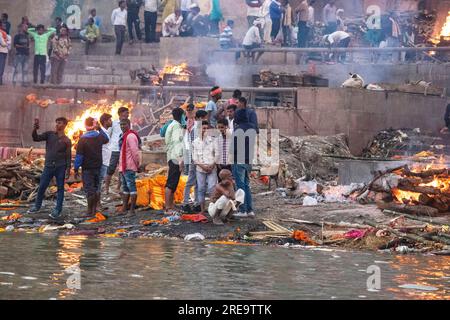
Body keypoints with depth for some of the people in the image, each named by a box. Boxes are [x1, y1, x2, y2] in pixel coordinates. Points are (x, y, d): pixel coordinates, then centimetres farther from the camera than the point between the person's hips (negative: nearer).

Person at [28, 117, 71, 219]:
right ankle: (37, 206, 18)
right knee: (41, 187, 4)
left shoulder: (67, 140, 1)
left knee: (60, 188, 1)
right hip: (48, 166, 2)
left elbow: (68, 156, 0)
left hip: (61, 167, -2)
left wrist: (68, 169, -8)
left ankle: (58, 210, 5)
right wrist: (35, 129, -20)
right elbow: (36, 138, -3)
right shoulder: (49, 134, 7)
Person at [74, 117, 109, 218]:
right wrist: (100, 129, 24)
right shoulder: (99, 137, -2)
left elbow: (79, 156, -14)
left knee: (89, 189, -1)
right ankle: (95, 208, 21)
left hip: (87, 168, -4)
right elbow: (106, 139, 25)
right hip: (98, 167, 5)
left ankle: (90, 211, 1)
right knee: (96, 188, 15)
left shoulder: (83, 139, -14)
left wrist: (76, 169, -8)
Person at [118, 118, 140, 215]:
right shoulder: (124, 136, 19)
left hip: (129, 167, -11)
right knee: (125, 188, 14)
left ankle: (132, 209, -10)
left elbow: (134, 151, -19)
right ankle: (124, 208, 21)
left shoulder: (130, 136, -14)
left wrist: (137, 164, -17)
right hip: (123, 166, 11)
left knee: (131, 186, -9)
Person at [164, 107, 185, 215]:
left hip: (173, 159, 10)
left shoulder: (172, 125, 19)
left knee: (172, 184, 12)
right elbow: (177, 143, -20)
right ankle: (168, 208, -12)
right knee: (171, 184, -10)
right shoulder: (177, 126, -11)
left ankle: (170, 207, 16)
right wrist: (180, 159, -24)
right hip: (175, 158, -10)